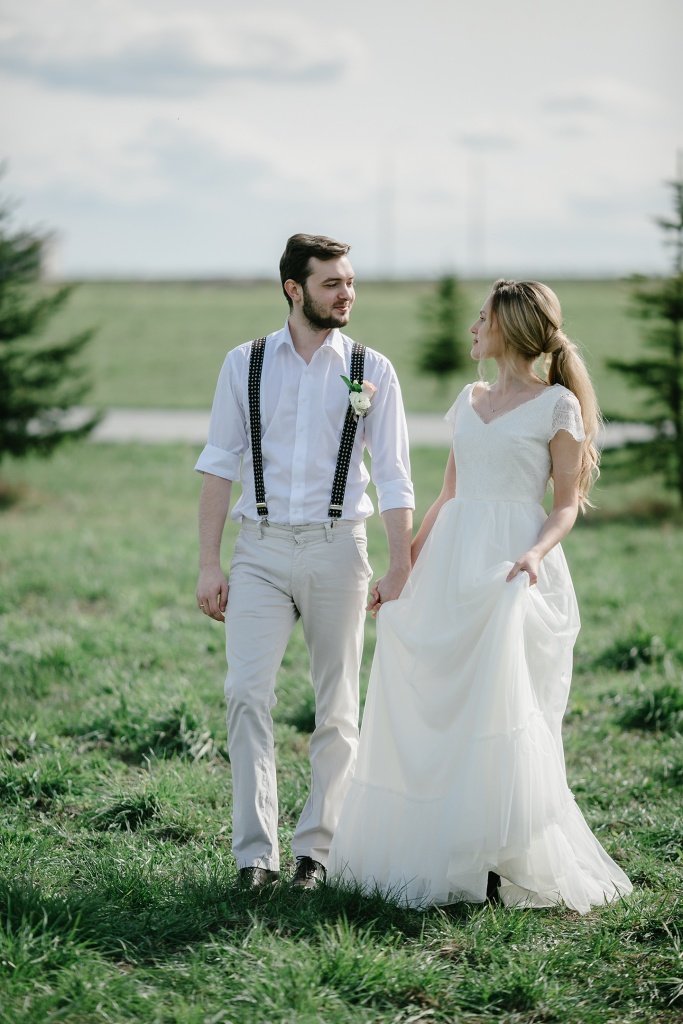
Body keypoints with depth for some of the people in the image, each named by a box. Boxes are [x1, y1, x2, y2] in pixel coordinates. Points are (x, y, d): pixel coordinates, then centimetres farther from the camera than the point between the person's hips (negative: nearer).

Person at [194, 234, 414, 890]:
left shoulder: (372, 371, 3)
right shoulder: (244, 364, 4)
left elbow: (393, 478, 2)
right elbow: (219, 464, 5)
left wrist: (400, 572, -4)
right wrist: (209, 565, -1)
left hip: (336, 547, 0)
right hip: (260, 549, 0)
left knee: (337, 709, 4)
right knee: (247, 694, -11)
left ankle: (316, 849, 15)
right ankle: (254, 853, -8)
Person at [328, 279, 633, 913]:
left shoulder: (557, 404, -2)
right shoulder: (470, 399, 16)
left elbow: (567, 504, -3)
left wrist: (536, 553, -21)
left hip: (511, 568, -6)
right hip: (449, 563, 6)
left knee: (499, 712, -12)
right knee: (427, 711, 3)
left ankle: (508, 861, -3)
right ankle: (432, 854, 11)